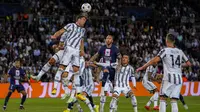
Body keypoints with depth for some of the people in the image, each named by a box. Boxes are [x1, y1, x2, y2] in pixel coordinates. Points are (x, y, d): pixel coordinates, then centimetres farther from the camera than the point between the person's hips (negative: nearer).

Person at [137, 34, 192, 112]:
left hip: (169, 78, -5)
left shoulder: (165, 51, -3)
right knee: (174, 101, 6)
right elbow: (188, 64, 17)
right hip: (178, 79, 5)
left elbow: (155, 60, -16)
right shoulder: (180, 52, 12)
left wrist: (142, 67, -12)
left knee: (163, 99, 0)